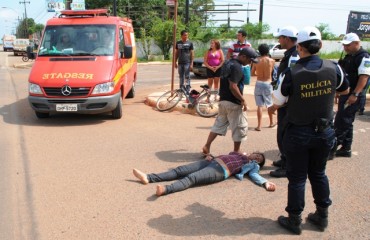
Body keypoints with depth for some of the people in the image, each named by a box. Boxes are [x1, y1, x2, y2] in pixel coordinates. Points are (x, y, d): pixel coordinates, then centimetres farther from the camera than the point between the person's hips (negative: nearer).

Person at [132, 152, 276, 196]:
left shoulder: (252, 165, 15)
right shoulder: (241, 155, 33)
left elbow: (255, 175, -3)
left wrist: (265, 183, -22)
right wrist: (212, 157, 15)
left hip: (220, 170, -7)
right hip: (214, 162, 7)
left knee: (191, 178, -31)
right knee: (180, 170, -4)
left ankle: (165, 189, -52)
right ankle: (148, 178, -8)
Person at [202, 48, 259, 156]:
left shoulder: (228, 63, 11)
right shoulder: (237, 67, -19)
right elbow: (233, 86, -26)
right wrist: (243, 100, -17)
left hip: (223, 100, 9)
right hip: (233, 103, -9)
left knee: (219, 124, 16)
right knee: (240, 127, 6)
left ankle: (207, 146, 12)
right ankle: (236, 151, 17)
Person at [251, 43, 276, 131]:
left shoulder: (256, 61, -4)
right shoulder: (272, 61, -7)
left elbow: (252, 73, 3)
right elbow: (271, 72, 1)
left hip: (259, 84, 1)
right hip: (267, 84, 0)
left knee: (259, 105, 5)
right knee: (269, 104, 16)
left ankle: (259, 125, 3)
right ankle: (271, 122, 31)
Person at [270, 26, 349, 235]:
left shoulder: (291, 74, -19)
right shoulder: (334, 68, -8)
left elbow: (277, 103, -8)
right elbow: (345, 90, 12)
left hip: (298, 134, -3)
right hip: (325, 132, 4)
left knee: (297, 178, 9)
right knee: (319, 173, 20)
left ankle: (295, 221, 21)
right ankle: (322, 216, 33)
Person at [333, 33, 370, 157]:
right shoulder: (349, 57, 15)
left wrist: (355, 94, -28)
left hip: (353, 96, -9)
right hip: (345, 94, 9)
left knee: (341, 123, -8)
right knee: (346, 123, 14)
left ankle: (332, 148, -3)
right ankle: (346, 149, 23)